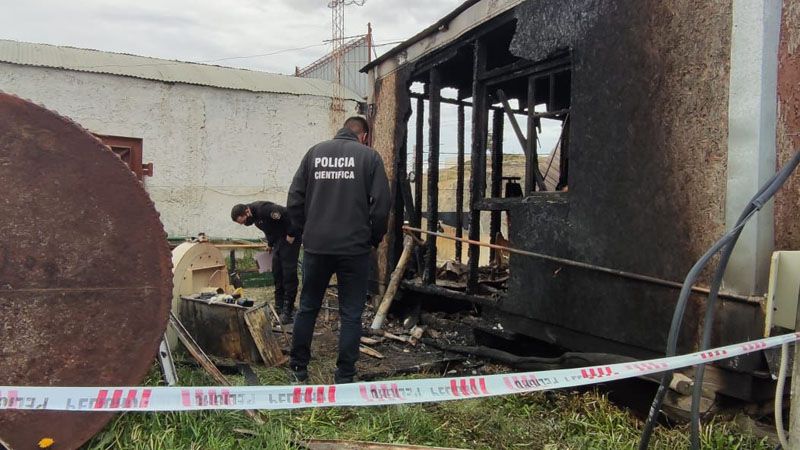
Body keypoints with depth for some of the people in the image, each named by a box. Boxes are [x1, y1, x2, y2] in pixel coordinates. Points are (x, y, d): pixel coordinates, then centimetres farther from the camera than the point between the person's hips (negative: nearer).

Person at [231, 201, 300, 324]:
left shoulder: (264, 209, -28)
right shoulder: (254, 216, 2)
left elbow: (292, 217, -29)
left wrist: (291, 236, -22)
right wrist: (270, 244, 14)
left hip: (290, 237, -9)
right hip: (278, 239, 9)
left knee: (289, 272, -11)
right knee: (276, 272, 8)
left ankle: (287, 310, -9)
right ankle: (279, 306, 16)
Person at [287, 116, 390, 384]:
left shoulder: (315, 152, 8)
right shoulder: (369, 156, 0)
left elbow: (294, 200, 5)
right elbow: (381, 204, -6)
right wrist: (374, 239, 8)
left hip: (316, 246, 3)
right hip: (355, 247, -3)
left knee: (307, 308, 16)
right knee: (350, 314, 6)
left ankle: (298, 370, 27)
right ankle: (344, 378, 10)